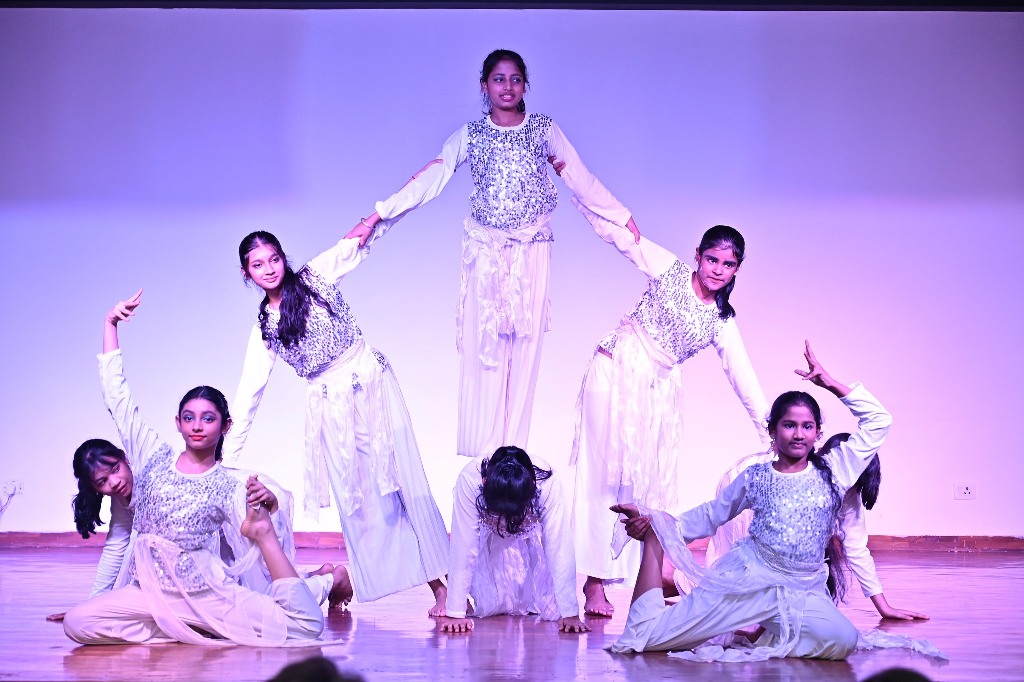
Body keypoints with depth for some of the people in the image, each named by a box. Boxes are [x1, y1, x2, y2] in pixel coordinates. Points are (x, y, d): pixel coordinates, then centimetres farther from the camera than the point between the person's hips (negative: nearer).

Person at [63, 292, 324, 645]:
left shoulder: (231, 488, 4)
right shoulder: (154, 458, 8)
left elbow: (250, 555, 4)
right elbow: (117, 395, 8)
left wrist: (263, 526, -13)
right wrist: (110, 324, 7)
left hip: (208, 592, -2)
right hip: (148, 590, 2)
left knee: (307, 626, -19)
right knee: (77, 623, -24)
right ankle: (190, 628, -6)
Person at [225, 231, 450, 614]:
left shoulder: (317, 276, 1)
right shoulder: (264, 327, 5)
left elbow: (359, 240, 10)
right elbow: (250, 390, 5)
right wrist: (228, 457, 3)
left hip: (372, 382, -2)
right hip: (330, 404, 2)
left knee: (404, 476, -6)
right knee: (353, 496, -1)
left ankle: (441, 583, -7)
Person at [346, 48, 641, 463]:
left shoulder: (543, 129, 3)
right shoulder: (471, 135, 1)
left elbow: (581, 180, 4)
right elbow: (428, 181, -6)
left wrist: (623, 219, 2)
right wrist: (377, 217, -15)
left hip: (532, 250, 1)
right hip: (485, 249, 0)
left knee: (525, 346, 1)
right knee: (483, 345, -1)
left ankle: (513, 452, 6)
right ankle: (482, 456, 5)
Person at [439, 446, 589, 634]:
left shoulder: (547, 484, -39)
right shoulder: (469, 480, -40)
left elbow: (559, 549, -37)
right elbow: (463, 548, -37)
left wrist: (570, 613, -40)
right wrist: (455, 613, -38)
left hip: (531, 534, 0)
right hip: (488, 535, 0)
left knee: (551, 608, -14)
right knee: (488, 606, -18)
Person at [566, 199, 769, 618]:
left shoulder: (722, 321, 5)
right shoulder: (669, 269, -1)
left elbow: (743, 377, 2)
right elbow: (618, 233, -2)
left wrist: (769, 432, -5)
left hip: (658, 392, 4)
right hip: (614, 376, -3)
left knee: (653, 480, 3)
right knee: (605, 472, -7)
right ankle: (594, 583, -7)